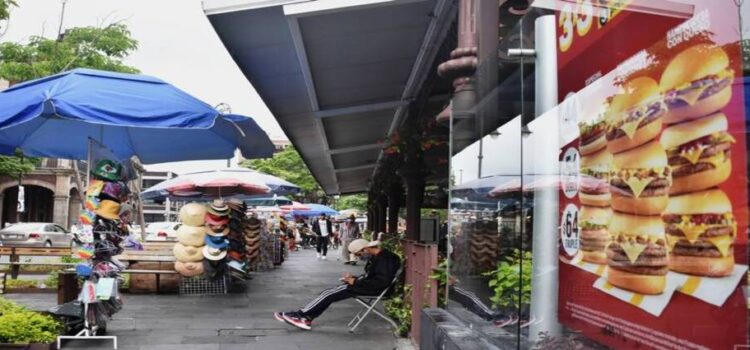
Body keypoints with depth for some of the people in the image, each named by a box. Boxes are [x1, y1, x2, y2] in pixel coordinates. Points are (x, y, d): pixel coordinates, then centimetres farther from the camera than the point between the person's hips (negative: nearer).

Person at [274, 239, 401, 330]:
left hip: (374, 289, -10)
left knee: (329, 294, -11)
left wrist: (356, 282, -22)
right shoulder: (377, 257, 12)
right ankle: (305, 318, -5)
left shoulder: (384, 259, -20)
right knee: (330, 293, 0)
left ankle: (301, 315, -4)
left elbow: (381, 282, -29)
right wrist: (354, 278, 1)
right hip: (368, 286, 10)